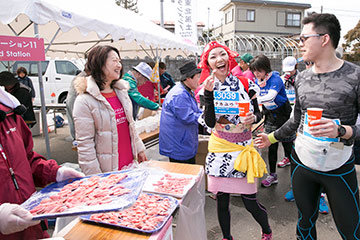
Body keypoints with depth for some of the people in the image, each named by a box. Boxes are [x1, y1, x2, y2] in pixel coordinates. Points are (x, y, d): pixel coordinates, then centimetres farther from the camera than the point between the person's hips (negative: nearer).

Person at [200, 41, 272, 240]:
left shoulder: (246, 84, 0)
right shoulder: (208, 89, 0)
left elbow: (258, 114, 6)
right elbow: (210, 122, -11)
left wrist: (252, 118, -17)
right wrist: (209, 94, -20)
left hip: (244, 147, 0)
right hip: (219, 149, 1)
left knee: (250, 202, 4)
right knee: (221, 201, 9)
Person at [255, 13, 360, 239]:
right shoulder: (302, 78, 4)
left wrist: (341, 131, -29)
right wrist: (272, 137, 21)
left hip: (339, 168, -3)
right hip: (302, 163, 4)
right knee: (306, 221, 18)